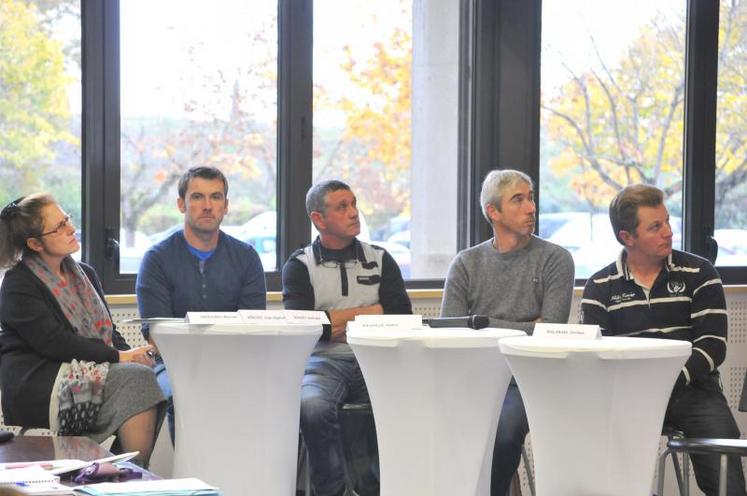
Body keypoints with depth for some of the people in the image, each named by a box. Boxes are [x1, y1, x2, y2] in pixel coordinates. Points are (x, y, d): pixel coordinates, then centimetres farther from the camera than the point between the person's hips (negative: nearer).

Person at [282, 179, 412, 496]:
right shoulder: (300, 266, 11)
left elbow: (402, 315, 4)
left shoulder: (379, 260, 18)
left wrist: (337, 320, 0)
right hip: (325, 361, -1)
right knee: (312, 406, -36)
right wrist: (368, 312, -1)